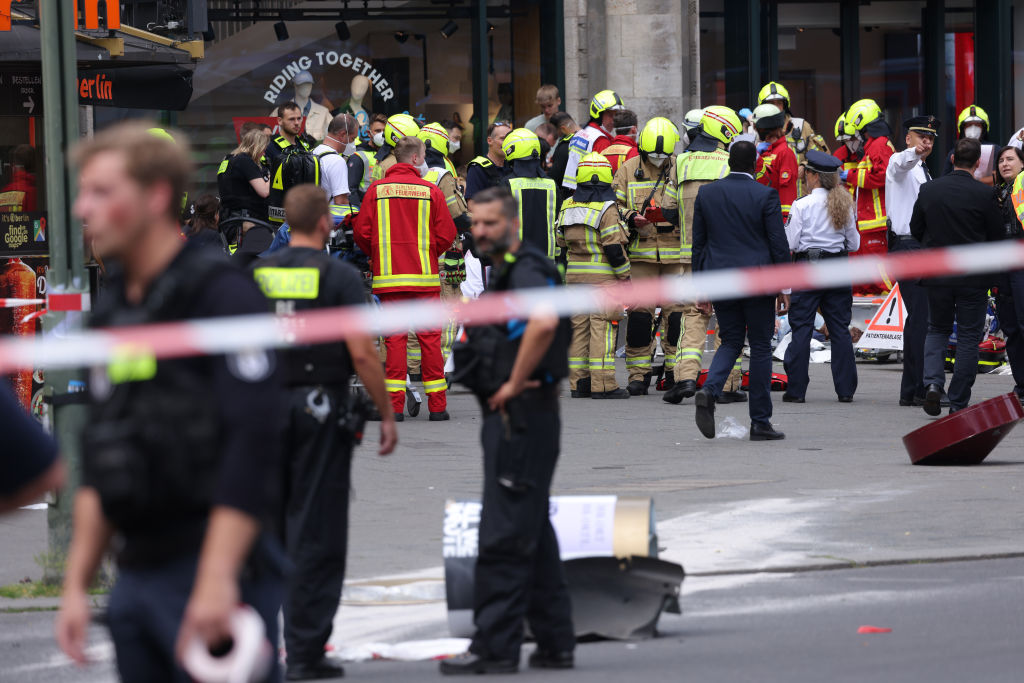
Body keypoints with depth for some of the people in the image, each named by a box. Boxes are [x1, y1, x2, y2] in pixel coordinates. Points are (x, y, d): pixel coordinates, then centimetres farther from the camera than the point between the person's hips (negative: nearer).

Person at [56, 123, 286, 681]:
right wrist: (76, 585, 15)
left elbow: (253, 445, -17)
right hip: (136, 574, 8)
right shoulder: (112, 311, 16)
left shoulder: (222, 295, -9)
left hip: (214, 572, -8)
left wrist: (216, 581, -23)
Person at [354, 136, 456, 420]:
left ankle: (394, 405, -2)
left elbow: (361, 232, -1)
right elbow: (446, 235, -3)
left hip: (388, 277, 1)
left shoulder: (376, 190, 0)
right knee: (430, 338, 5)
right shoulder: (431, 191, -3)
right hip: (425, 275, -1)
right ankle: (437, 405, 6)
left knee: (395, 339, 3)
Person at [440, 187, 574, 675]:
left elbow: (544, 322, -34)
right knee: (534, 537, 13)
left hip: (520, 416, -11)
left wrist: (513, 385, -24)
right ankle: (555, 644, 17)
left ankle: (494, 647, -9)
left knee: (504, 537, -9)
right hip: (509, 419, 11)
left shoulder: (526, 271, -14)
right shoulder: (504, 273, 18)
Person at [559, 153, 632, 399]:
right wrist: (624, 275, -5)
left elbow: (562, 242, 15)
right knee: (602, 328, -5)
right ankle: (603, 384, -7)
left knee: (579, 327, 10)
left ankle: (578, 383, 11)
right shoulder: (606, 209, -12)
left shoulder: (567, 207, 8)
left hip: (574, 275, 6)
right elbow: (613, 247, -14)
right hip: (603, 277, -6)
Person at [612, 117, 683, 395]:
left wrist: (677, 215, -13)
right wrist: (630, 218, -10)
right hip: (641, 251, 0)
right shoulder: (628, 170, 7)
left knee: (677, 310, -1)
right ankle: (638, 373, 6)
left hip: (676, 254, 0)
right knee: (639, 311, -1)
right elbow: (614, 205, 11)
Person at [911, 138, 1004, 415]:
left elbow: (915, 229, 7)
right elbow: (998, 236, -5)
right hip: (973, 276, -3)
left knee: (937, 330, 19)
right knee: (968, 337, 6)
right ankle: (959, 403, 6)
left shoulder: (928, 190, -2)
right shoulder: (983, 194, -12)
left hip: (936, 275, 3)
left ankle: (933, 382, -5)